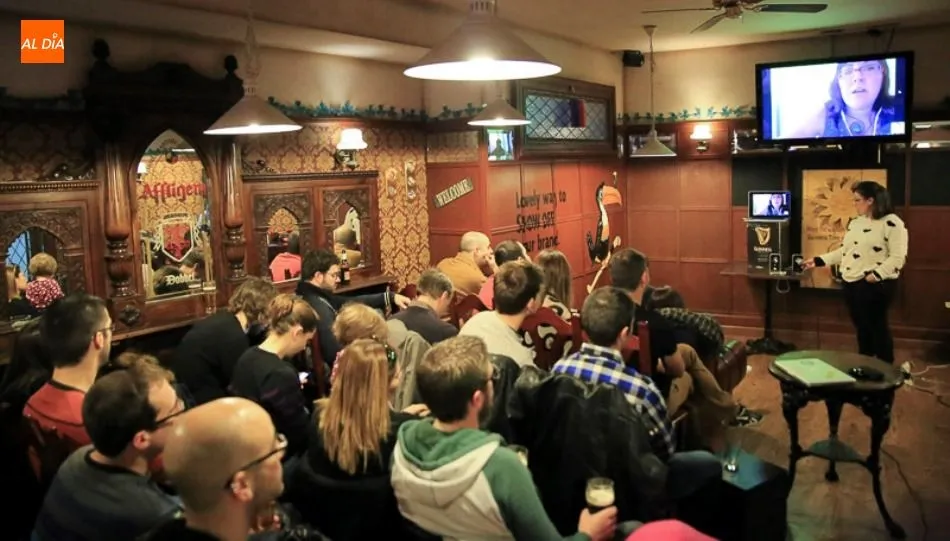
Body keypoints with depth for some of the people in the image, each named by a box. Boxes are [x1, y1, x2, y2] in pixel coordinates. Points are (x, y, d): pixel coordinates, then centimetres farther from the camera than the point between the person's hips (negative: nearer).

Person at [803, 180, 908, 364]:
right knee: (861, 326, 15)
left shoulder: (892, 223, -12)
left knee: (877, 326, 2)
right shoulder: (855, 222, 13)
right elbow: (845, 251, 18)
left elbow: (898, 258, -17)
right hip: (852, 283, 8)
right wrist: (818, 260, 13)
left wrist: (877, 274, -26)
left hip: (875, 285, -7)